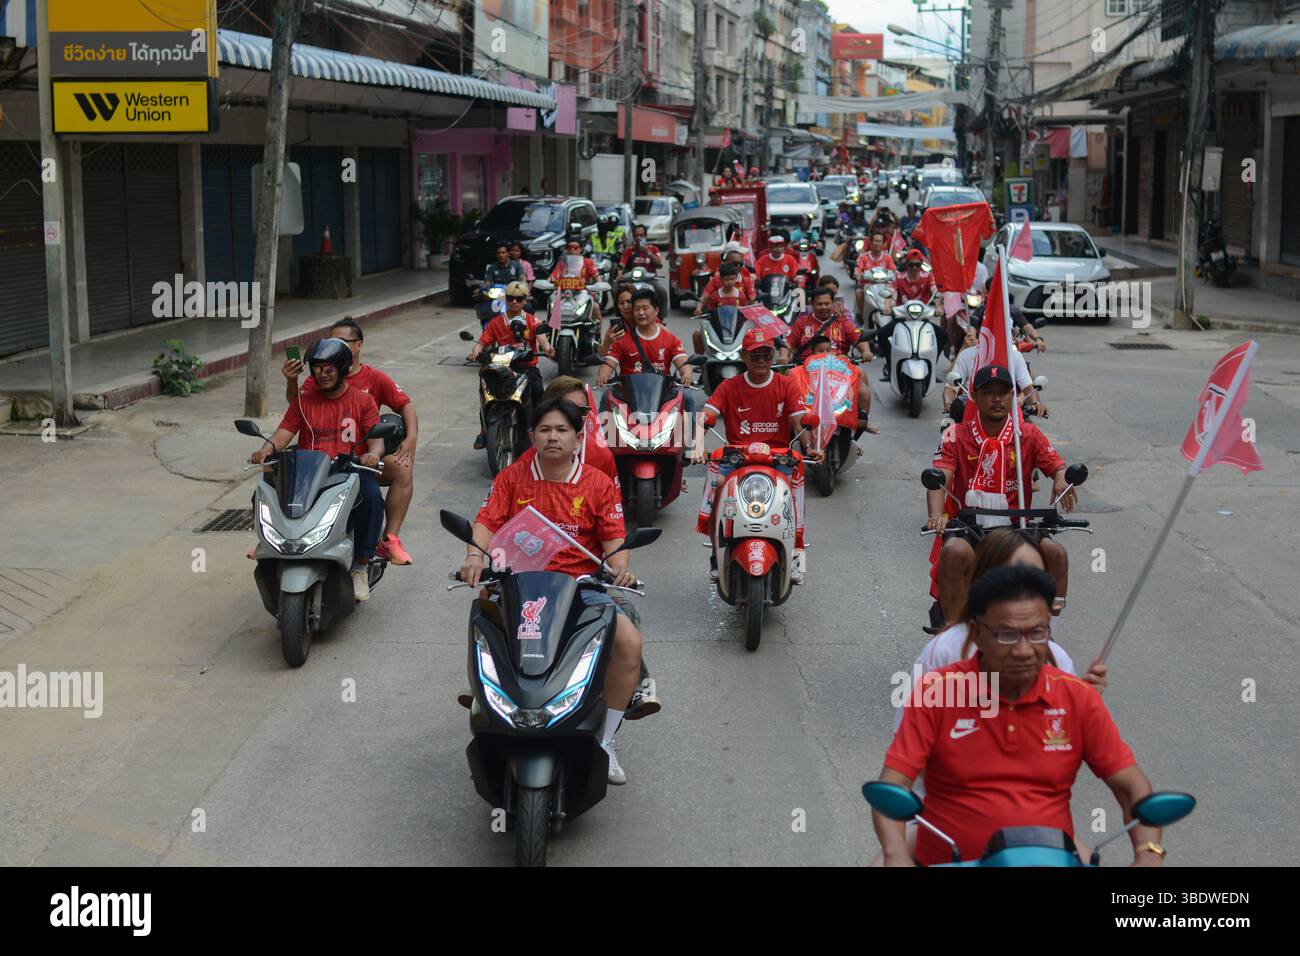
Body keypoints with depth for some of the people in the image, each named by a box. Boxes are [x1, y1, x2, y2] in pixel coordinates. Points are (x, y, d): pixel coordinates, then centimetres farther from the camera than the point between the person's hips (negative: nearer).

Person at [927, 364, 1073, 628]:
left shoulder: (1028, 435, 7)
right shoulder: (957, 435, 1)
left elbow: (1057, 467, -1)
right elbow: (939, 479, -11)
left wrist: (1062, 480, -28)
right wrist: (937, 516, -32)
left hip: (1015, 527, 2)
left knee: (1055, 552, -25)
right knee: (955, 552, -35)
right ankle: (951, 627, -21)